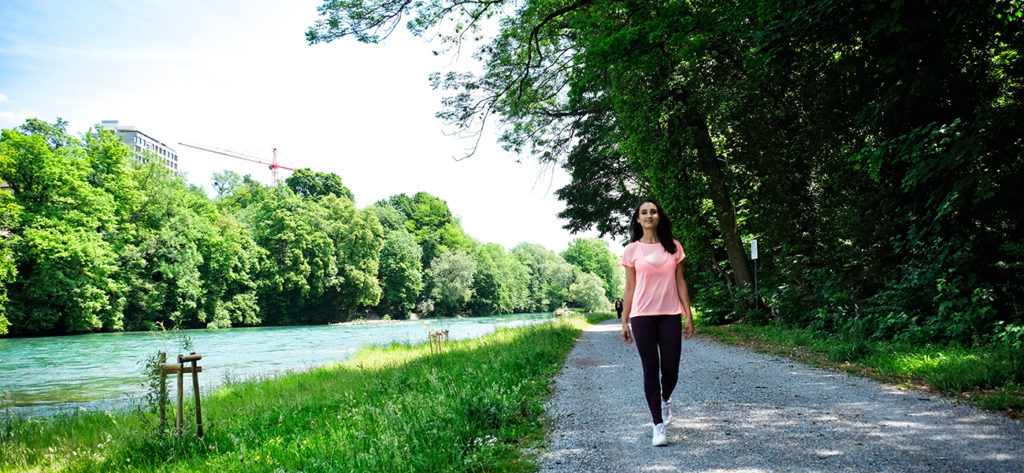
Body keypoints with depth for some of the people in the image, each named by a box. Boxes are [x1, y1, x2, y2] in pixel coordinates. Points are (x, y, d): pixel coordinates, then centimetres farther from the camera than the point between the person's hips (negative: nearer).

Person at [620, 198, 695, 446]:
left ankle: (665, 399, 37)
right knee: (651, 369, 0)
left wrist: (689, 315, 3)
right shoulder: (632, 250, 4)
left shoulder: (673, 247, 8)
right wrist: (624, 321, 3)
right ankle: (658, 426, 11)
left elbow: (680, 283, 8)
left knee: (671, 369, 2)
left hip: (670, 314, 1)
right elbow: (629, 288, 6)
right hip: (642, 315, -1)